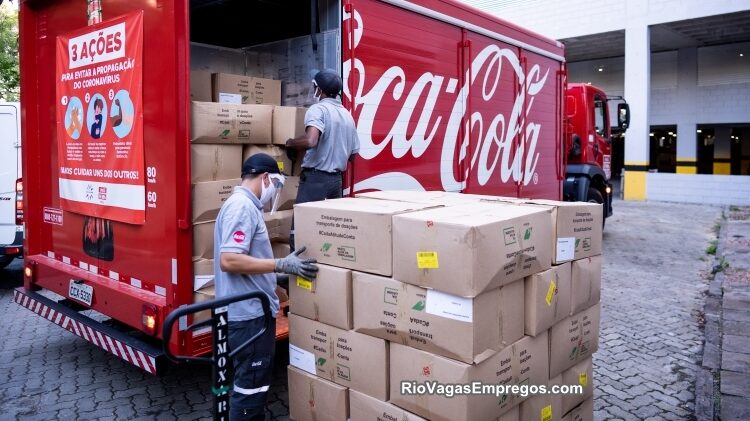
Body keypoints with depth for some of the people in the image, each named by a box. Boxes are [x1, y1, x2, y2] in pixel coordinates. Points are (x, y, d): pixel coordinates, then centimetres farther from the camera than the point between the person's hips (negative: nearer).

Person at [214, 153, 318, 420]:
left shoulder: (246, 205, 14)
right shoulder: (242, 207, -18)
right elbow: (229, 260, -27)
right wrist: (281, 265, -25)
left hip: (254, 310, 11)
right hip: (249, 313, -11)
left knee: (255, 382, 22)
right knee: (250, 385, 0)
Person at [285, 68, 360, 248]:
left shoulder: (318, 109, -10)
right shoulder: (347, 114, 12)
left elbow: (310, 141, -28)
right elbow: (354, 153, 16)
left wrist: (290, 143, -9)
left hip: (315, 177, -8)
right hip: (337, 178, 8)